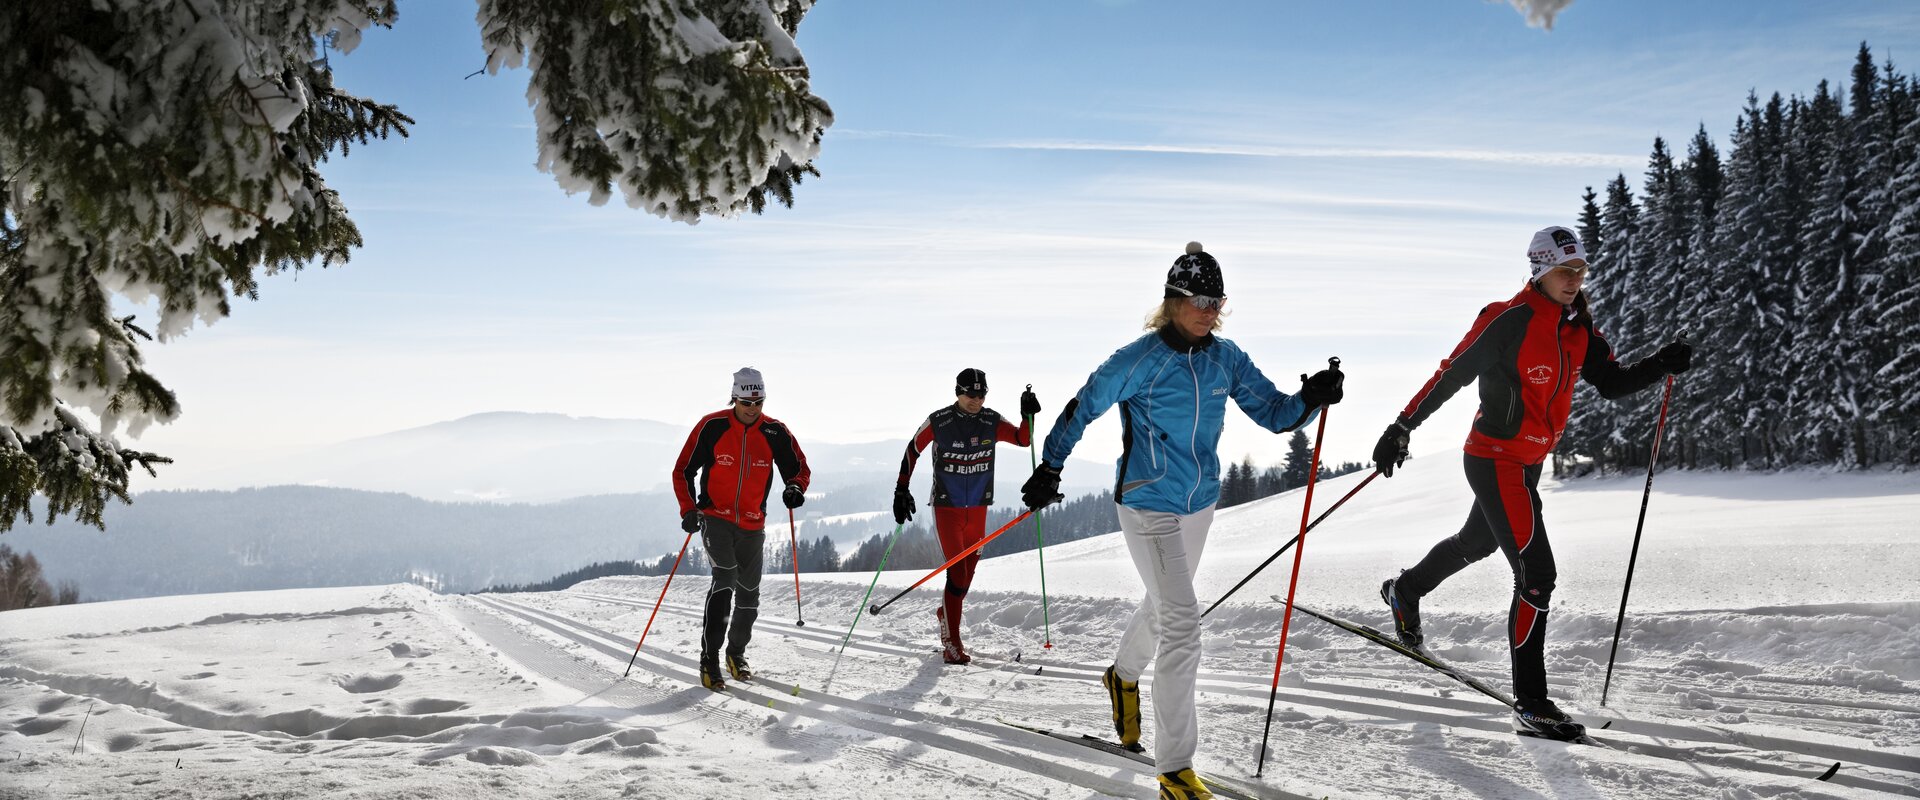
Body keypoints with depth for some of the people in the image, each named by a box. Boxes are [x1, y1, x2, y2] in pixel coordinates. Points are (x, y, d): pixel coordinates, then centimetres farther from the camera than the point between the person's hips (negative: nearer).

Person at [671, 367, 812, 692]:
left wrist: (795, 487, -17)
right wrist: (688, 510, -12)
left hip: (753, 525, 4)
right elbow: (683, 470, -2)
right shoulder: (712, 426, -10)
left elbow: (799, 467, 6)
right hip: (715, 518, -3)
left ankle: (737, 653, 33)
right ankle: (709, 658, -16)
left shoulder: (775, 432, -4)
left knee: (749, 593, 10)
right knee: (725, 578, -22)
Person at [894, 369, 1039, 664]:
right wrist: (901, 490, -1)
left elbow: (1023, 440, -2)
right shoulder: (938, 421, -10)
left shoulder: (991, 421, -2)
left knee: (969, 570, 13)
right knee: (958, 572, -12)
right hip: (947, 507, -4)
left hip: (978, 507, 4)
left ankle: (946, 613, 41)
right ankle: (951, 642, -4)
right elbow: (912, 451, 0)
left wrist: (1028, 415, -20)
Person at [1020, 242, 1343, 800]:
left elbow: (1274, 412, -1)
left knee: (1165, 606, 26)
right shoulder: (1140, 359, -16)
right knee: (1182, 624, -15)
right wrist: (1049, 468, -6)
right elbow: (1083, 407, -7)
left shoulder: (1226, 359, -1)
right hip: (1149, 506, -7)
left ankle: (1123, 675, 57)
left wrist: (1311, 400, -21)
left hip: (1200, 503, 7)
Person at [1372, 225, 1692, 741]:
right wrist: (1402, 428, -11)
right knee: (1536, 574, -15)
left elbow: (1612, 384, 7)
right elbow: (1451, 375, -13)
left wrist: (1662, 366, -10)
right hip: (1495, 460, -9)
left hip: (1529, 462, 9)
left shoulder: (1578, 330, 5)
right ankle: (1531, 704, -10)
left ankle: (1405, 592, 58)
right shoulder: (1509, 321, -18)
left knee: (1476, 543, 30)